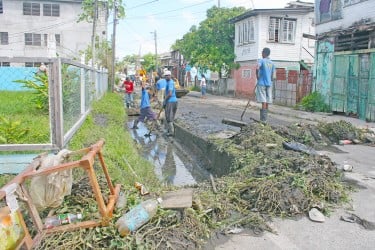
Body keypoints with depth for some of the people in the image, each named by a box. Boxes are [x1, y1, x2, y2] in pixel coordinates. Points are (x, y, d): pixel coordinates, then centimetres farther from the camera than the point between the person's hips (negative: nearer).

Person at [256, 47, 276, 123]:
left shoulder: (261, 60, -3)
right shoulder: (272, 63, 13)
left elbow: (257, 68, -25)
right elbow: (274, 77, 8)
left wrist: (257, 76, -10)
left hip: (262, 83, -5)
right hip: (269, 84, 5)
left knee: (263, 101, -7)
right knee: (267, 101, 7)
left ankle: (263, 119, -8)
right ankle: (265, 119, 13)